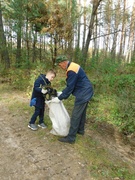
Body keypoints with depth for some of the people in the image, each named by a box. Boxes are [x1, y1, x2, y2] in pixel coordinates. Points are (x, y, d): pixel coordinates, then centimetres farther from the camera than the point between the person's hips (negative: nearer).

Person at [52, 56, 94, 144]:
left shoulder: (71, 70, -23)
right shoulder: (73, 66, 11)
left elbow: (70, 87, -20)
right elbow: (70, 85, 16)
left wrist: (60, 98, -12)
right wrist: (62, 93, 15)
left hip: (83, 94, -11)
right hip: (86, 92, 11)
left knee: (75, 116, -3)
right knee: (82, 113, 22)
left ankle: (71, 138, 8)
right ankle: (80, 130, 39)